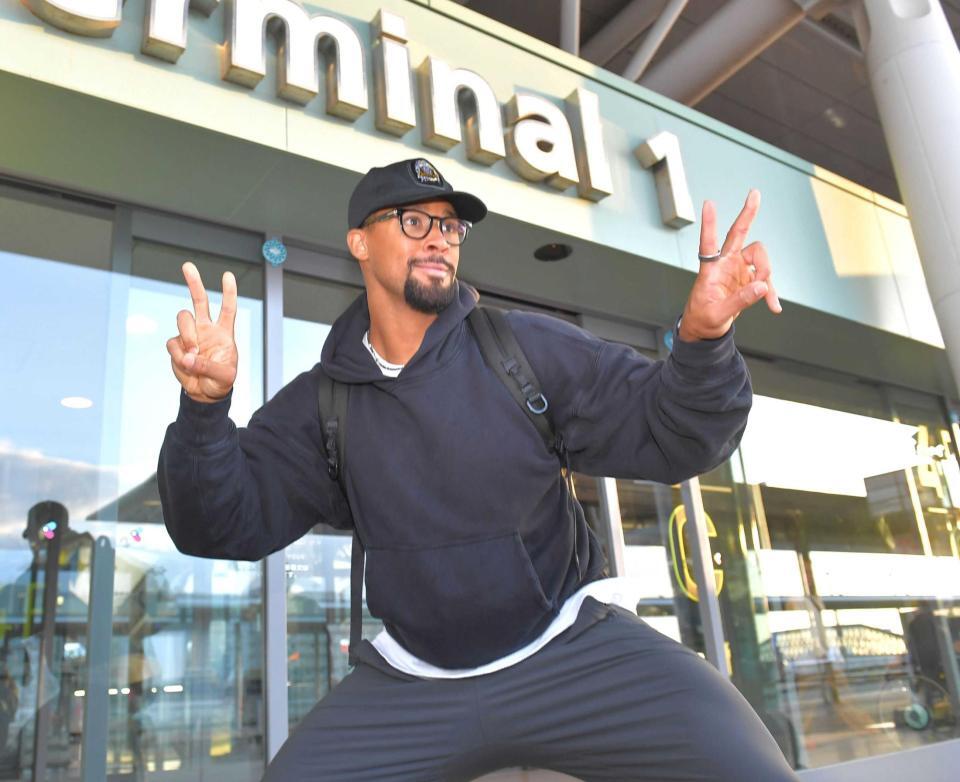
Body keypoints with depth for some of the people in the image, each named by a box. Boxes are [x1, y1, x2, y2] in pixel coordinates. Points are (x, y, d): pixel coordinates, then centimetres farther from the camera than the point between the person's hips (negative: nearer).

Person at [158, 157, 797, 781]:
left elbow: (663, 433, -7)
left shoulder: (529, 349, -6)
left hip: (573, 648, -2)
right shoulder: (319, 405, 0)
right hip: (408, 681, 3)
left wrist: (703, 338, -28)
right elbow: (227, 524, -4)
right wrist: (205, 407, -22)